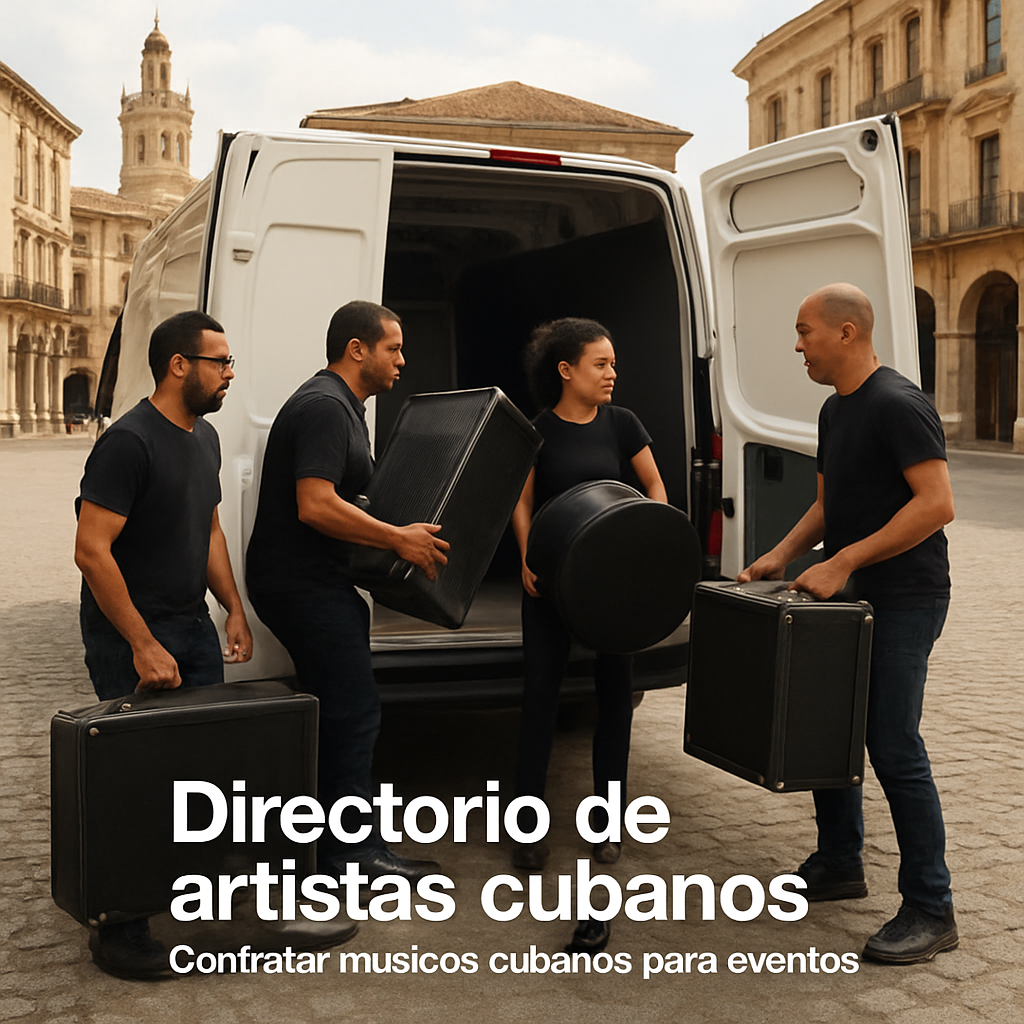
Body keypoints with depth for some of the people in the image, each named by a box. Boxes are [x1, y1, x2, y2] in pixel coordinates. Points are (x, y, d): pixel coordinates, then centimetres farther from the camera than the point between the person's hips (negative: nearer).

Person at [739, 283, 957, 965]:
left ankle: (932, 912, 4)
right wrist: (782, 556, 8)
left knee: (894, 748, -8)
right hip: (850, 597, 10)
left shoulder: (897, 405, -16)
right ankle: (839, 866, 31)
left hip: (904, 600, -10)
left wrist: (842, 562, -25)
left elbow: (937, 504, -23)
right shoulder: (835, 410, 15)